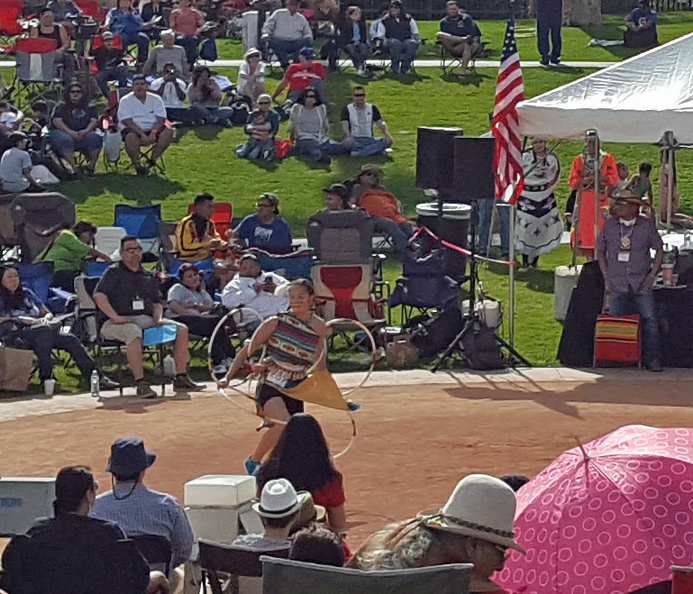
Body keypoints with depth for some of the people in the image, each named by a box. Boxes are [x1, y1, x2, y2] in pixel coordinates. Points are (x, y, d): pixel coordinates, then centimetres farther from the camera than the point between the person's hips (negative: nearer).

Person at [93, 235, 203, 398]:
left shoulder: (149, 276, 22)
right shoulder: (114, 272, 3)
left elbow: (157, 302, 24)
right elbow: (99, 295, -10)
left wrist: (158, 318, 1)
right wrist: (115, 317, -19)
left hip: (146, 319, 7)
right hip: (121, 321, -7)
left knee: (181, 329, -8)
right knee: (134, 332, -41)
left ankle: (181, 378, -6)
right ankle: (140, 384, -43)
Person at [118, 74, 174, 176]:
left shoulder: (156, 99, 7)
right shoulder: (125, 101, -1)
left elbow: (161, 119, -1)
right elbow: (126, 121, -13)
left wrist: (153, 132, -21)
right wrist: (141, 133, -26)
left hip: (152, 130, 4)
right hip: (134, 130, -4)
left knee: (168, 132, -24)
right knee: (131, 137, -38)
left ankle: (151, 162, -19)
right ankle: (137, 165, -20)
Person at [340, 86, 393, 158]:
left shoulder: (372, 108, 13)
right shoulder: (347, 109, 5)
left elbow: (380, 123, 3)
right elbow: (344, 125, -9)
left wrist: (387, 134, -18)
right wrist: (348, 136, -32)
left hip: (369, 140, 3)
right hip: (354, 140, -3)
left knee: (387, 141, -27)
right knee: (347, 143, -39)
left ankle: (359, 153, -36)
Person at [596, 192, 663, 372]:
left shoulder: (647, 225, 0)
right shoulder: (609, 225, 5)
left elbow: (659, 249, 7)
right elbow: (600, 250, 13)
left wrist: (652, 275, -1)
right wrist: (606, 277, 5)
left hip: (641, 283, -1)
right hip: (618, 284, 1)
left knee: (649, 319, -10)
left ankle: (652, 359, -4)